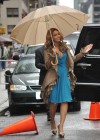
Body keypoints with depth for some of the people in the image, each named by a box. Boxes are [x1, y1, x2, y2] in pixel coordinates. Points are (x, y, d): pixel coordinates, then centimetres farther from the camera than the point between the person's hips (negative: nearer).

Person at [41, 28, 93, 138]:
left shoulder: (64, 47, 12)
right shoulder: (48, 50, -1)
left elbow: (72, 59, 21)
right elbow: (47, 66, -7)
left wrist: (83, 52, 14)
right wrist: (52, 56, -23)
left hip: (64, 76, 4)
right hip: (54, 77, -4)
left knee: (65, 101, -8)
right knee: (54, 102, -2)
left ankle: (61, 126, -8)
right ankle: (52, 122, 23)